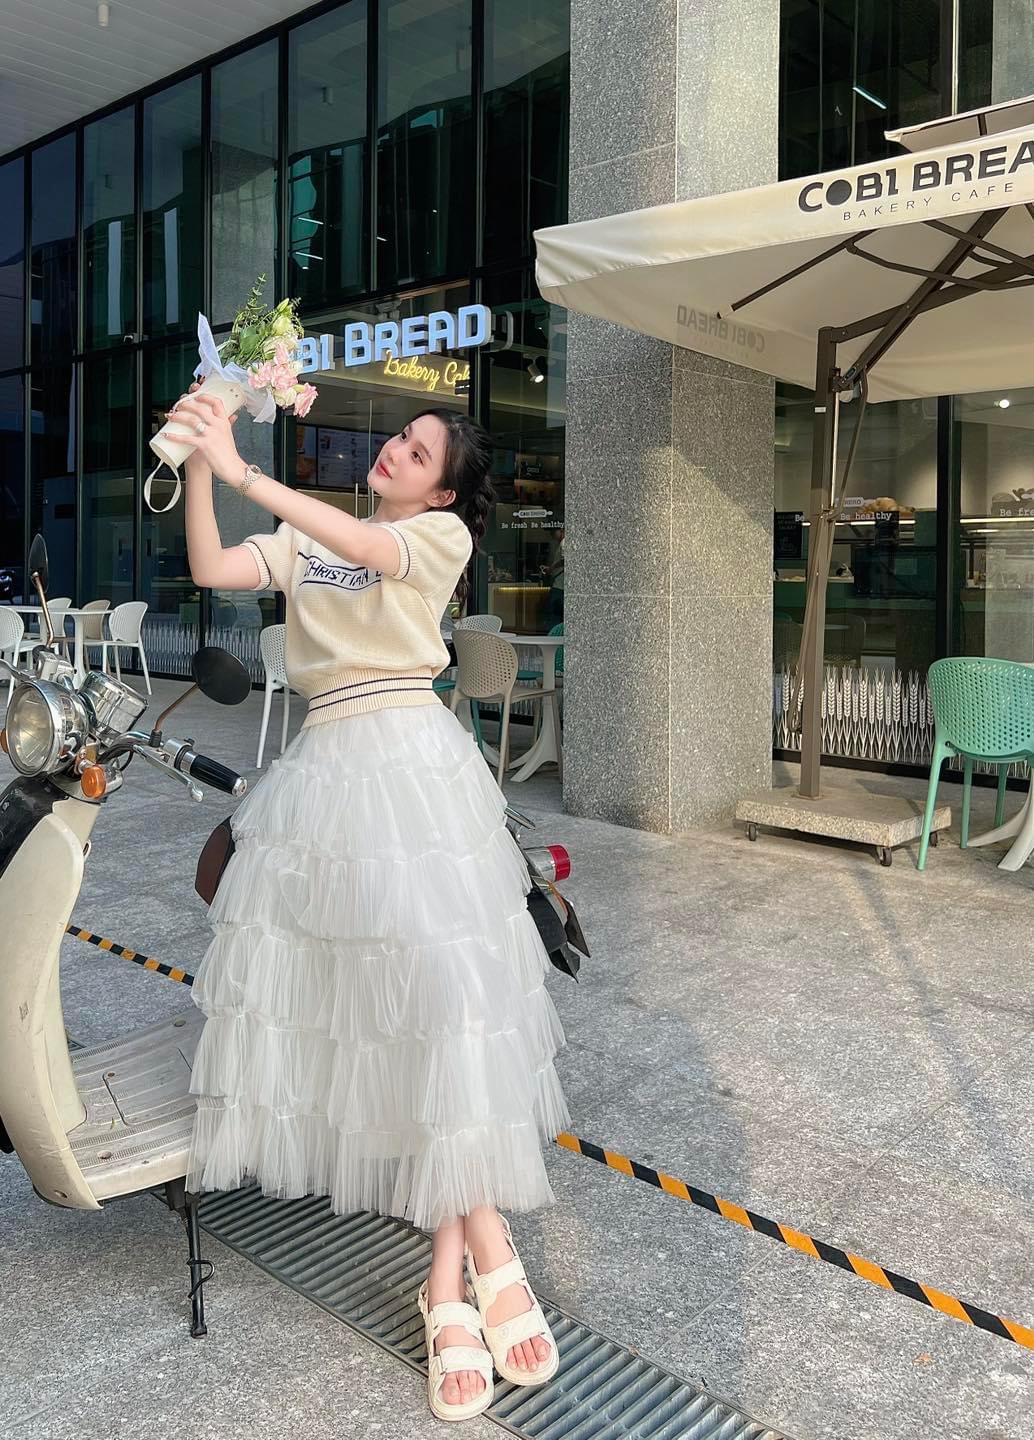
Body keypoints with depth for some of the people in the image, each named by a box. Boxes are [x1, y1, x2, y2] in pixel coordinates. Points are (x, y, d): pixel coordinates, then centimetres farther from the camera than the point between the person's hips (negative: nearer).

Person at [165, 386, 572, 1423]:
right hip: (325, 766, 4)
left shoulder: (441, 534, 7)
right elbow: (209, 569, 7)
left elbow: (366, 547, -13)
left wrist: (243, 471, -18)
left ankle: (454, 1268, -6)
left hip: (411, 764, -4)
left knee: (434, 976, -13)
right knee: (341, 985, -4)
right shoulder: (303, 544, 19)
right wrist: (200, 461, -3)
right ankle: (482, 1253, 3)